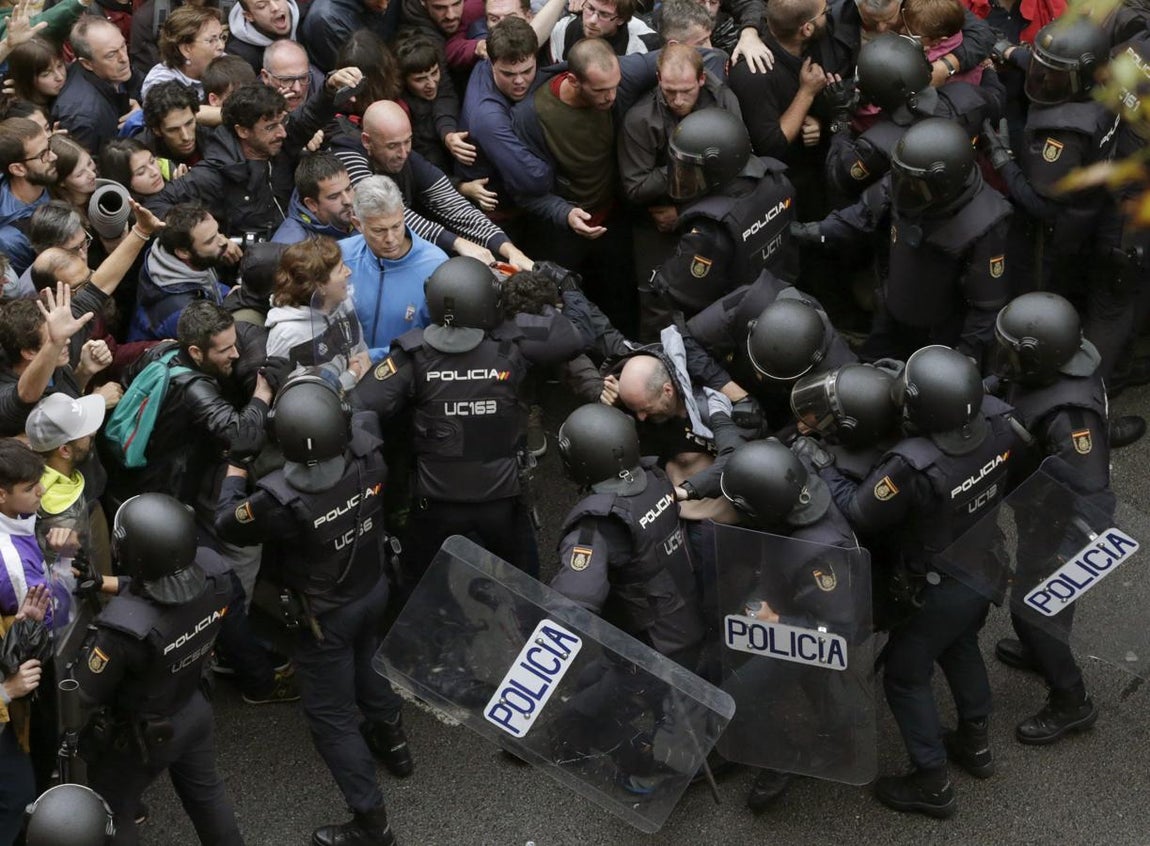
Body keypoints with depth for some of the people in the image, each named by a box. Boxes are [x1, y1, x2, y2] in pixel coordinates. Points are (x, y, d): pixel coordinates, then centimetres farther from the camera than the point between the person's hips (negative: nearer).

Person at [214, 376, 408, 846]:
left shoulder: (279, 499, -38)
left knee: (331, 715, 12)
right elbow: (363, 415, 2)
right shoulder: (367, 456, -25)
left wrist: (235, 472, 0)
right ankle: (391, 740, 58)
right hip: (374, 588, 6)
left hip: (327, 615, -6)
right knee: (364, 662, 35)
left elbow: (226, 525, -15)